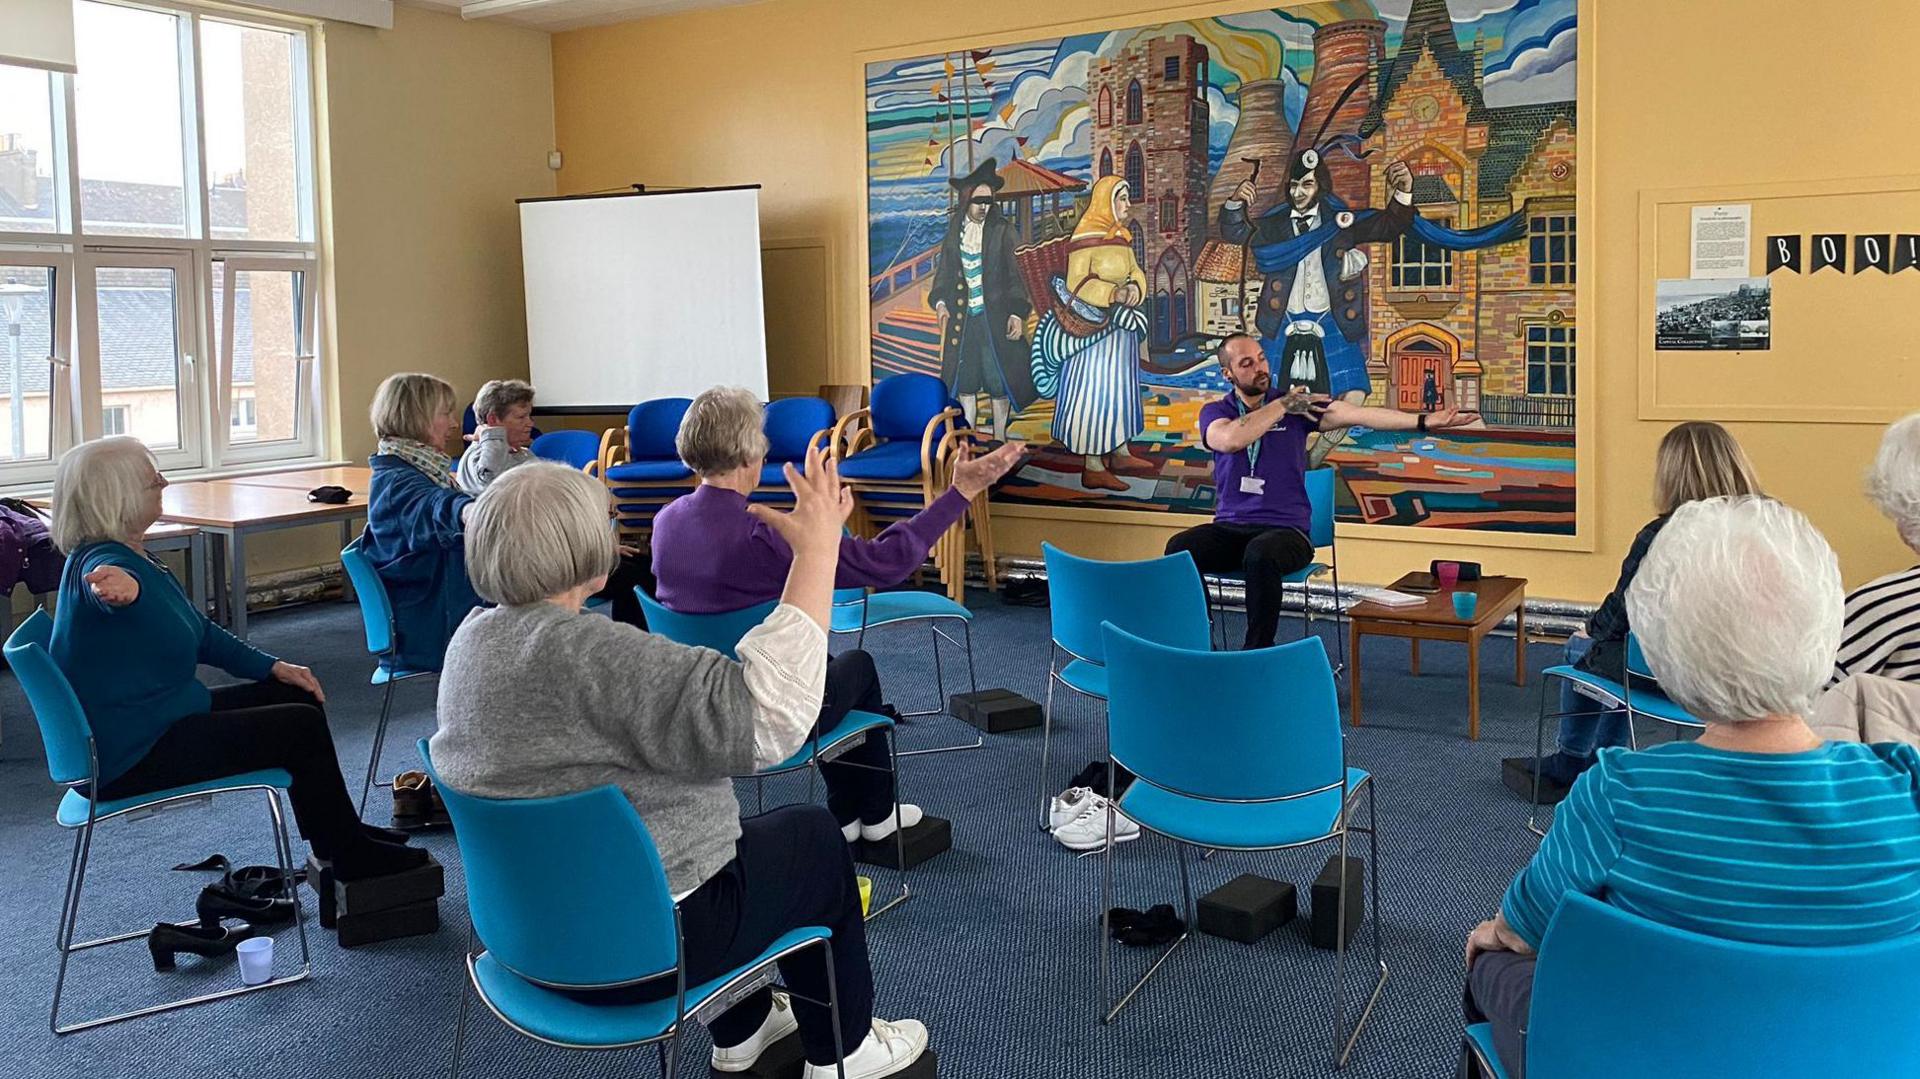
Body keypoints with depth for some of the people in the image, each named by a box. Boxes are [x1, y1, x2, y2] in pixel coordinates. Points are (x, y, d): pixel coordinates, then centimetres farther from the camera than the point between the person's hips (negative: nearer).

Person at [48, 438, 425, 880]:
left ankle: (341, 834, 23)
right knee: (303, 727, -11)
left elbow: (198, 631, 17)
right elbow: (121, 581, -51)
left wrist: (273, 667, 10)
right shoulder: (99, 562, -23)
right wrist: (125, 586, -74)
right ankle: (350, 857, 6)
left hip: (154, 723, 11)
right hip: (133, 757, -11)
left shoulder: (133, 555, 9)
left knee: (298, 696, 13)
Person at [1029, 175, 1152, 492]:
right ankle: (1093, 467, -1)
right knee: (1094, 390, -5)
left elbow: (1135, 272, 10)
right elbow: (1077, 284, -18)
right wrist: (1114, 294, -27)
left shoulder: (1120, 236, 11)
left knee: (1120, 389, 16)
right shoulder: (1086, 237, -14)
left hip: (1121, 326, 9)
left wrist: (1135, 288, -12)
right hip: (1094, 328, -9)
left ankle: (1120, 454, 28)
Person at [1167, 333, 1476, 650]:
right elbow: (1231, 440, -17)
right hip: (1229, 528, 1)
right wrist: (1282, 406, -8)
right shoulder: (1215, 412, 8)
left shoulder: (1296, 405, 6)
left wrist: (1424, 421, -17)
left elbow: (1357, 414, -6)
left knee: (1261, 554, -38)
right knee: (1179, 549, -30)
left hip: (1285, 530, -1)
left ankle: (1258, 653, -23)